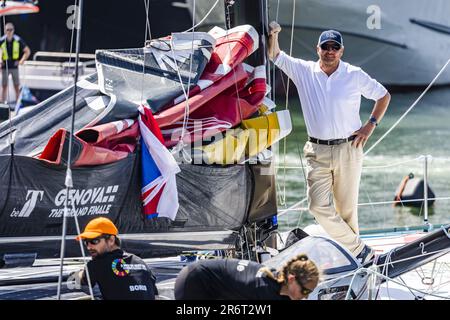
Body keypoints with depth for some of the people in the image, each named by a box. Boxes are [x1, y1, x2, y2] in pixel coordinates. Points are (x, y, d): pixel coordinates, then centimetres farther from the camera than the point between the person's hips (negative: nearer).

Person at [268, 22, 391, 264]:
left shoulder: (355, 76, 1)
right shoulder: (303, 71, 3)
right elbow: (274, 55, 4)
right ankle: (358, 249, -2)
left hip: (348, 149, -1)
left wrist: (371, 125, 2)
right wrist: (273, 34, -14)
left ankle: (352, 249, 20)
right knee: (318, 205, -11)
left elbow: (383, 96, 11)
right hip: (317, 151, 1)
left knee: (347, 207, 5)